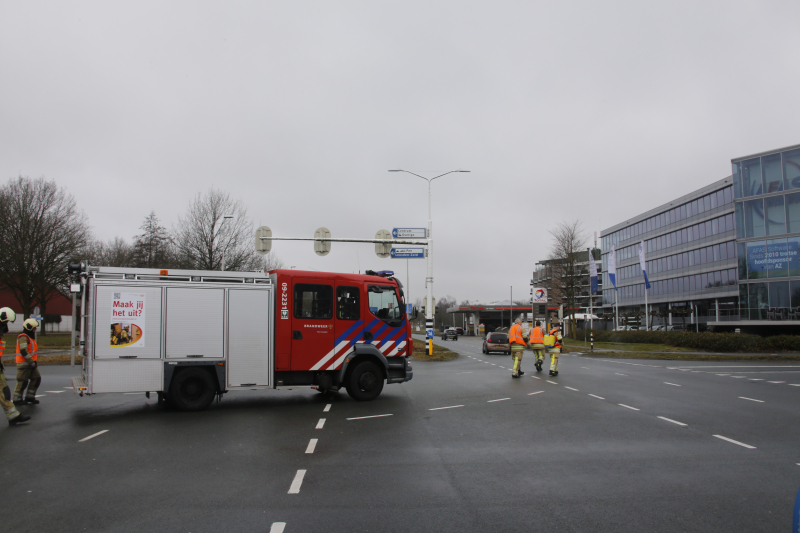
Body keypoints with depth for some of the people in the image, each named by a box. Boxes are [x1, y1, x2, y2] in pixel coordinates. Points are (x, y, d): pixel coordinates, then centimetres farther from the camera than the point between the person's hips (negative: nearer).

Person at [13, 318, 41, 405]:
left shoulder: (30, 337, 17)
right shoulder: (23, 337, -15)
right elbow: (23, 352, -23)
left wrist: (34, 361, 17)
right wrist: (32, 362, -21)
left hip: (30, 364, 10)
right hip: (24, 364, -10)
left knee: (36, 378, 8)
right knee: (23, 382, -3)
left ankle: (29, 397, 17)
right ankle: (17, 399, 10)